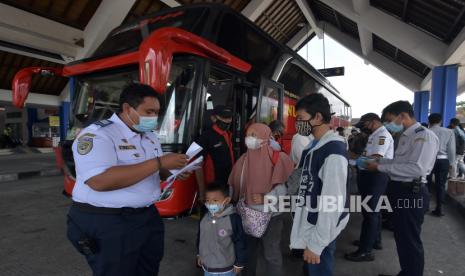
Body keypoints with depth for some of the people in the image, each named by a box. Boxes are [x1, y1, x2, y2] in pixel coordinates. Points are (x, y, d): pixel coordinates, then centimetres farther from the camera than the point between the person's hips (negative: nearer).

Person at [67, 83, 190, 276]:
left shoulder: (150, 136, 9)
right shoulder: (97, 134, -17)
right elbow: (99, 181, -31)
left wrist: (172, 172, -7)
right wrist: (158, 163, -29)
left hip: (147, 216, 8)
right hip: (107, 223, -8)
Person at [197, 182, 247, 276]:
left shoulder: (233, 218, -25)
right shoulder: (205, 217, -9)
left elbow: (240, 242, -17)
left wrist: (239, 263, -10)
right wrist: (199, 254, 16)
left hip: (225, 268, -4)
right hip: (207, 265, 5)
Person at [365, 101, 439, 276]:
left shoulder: (424, 135, -17)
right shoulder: (405, 136, 12)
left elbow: (416, 169, -27)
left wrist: (380, 167, -23)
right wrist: (378, 160, 4)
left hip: (411, 193, -9)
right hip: (398, 190, 10)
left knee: (410, 240, 7)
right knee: (401, 237, 23)